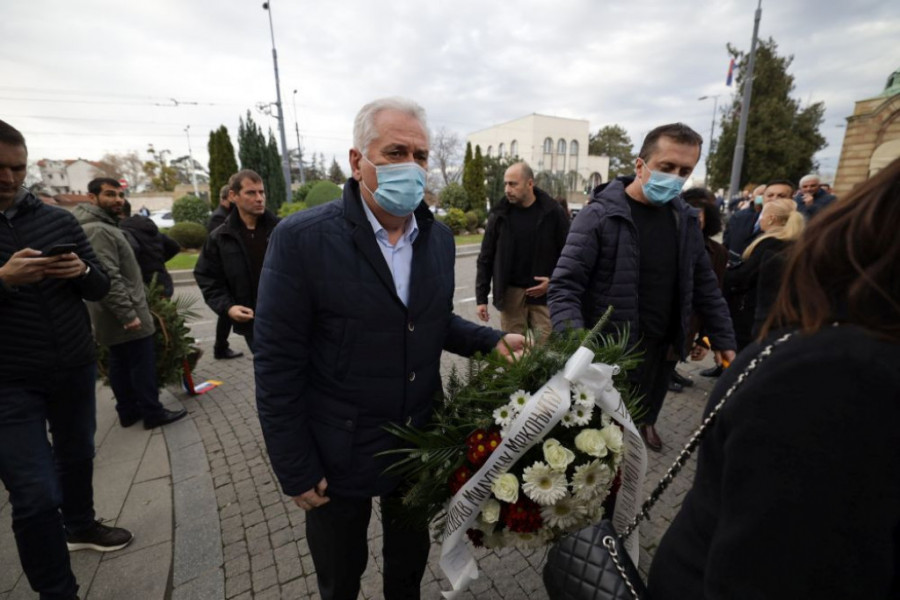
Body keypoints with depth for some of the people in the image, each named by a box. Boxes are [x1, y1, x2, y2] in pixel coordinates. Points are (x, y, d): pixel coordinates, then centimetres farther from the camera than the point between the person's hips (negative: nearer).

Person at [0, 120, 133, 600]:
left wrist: (82, 271, -17)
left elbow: (100, 289, 5)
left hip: (76, 368, 4)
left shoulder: (59, 219, 3)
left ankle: (80, 526, 45)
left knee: (77, 455, 21)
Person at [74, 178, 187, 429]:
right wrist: (128, 313, -25)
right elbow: (108, 278, -26)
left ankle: (128, 412, 25)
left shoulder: (103, 226, 17)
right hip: (124, 314, -11)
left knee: (120, 364, 15)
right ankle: (153, 413, 7)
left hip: (115, 316, 11)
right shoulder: (99, 230, -18)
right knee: (143, 364, -3)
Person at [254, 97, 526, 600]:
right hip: (338, 460, -3)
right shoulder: (303, 238, -19)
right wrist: (297, 470, -11)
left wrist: (491, 341, -9)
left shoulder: (439, 236, -2)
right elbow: (278, 365, -16)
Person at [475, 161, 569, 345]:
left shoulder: (553, 212, -3)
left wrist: (554, 281, -10)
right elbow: (486, 259, 4)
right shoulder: (499, 215, 1)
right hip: (510, 293, 1)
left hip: (545, 293, -1)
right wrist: (481, 298, 0)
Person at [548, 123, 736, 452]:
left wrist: (723, 338, 15)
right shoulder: (600, 215, -15)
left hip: (662, 352, 6)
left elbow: (704, 285, 15)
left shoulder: (685, 218, 6)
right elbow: (564, 287, -20)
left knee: (645, 416, 22)